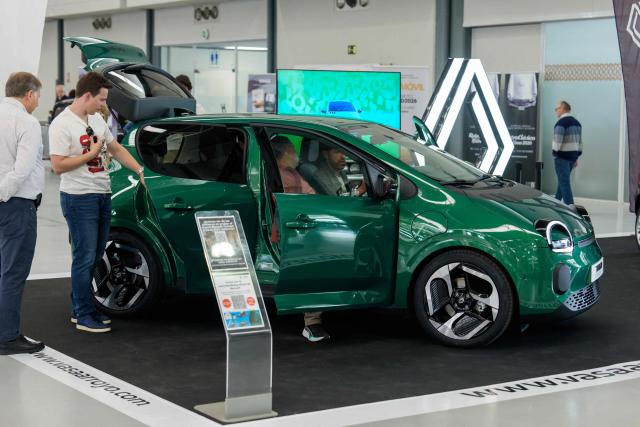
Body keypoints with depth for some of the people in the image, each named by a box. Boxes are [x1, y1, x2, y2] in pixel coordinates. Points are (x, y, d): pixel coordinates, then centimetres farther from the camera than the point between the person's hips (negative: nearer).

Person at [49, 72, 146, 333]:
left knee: (94, 258, 12)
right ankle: (84, 317, 2)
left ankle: (79, 309, 23)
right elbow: (58, 165, -18)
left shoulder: (97, 119, 12)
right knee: (85, 258, -5)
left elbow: (116, 149, 21)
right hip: (79, 199, -8)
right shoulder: (62, 125, -13)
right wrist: (91, 154, -14)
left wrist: (140, 171, 13)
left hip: (103, 195, 8)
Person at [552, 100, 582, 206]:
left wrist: (554, 154, -6)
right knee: (563, 180, 17)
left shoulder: (561, 122, -14)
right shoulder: (576, 122, 15)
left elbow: (557, 142, -19)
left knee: (564, 181, -7)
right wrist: (577, 157, 19)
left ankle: (569, 205, -12)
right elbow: (579, 141, 16)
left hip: (562, 156, -9)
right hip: (573, 156, 9)